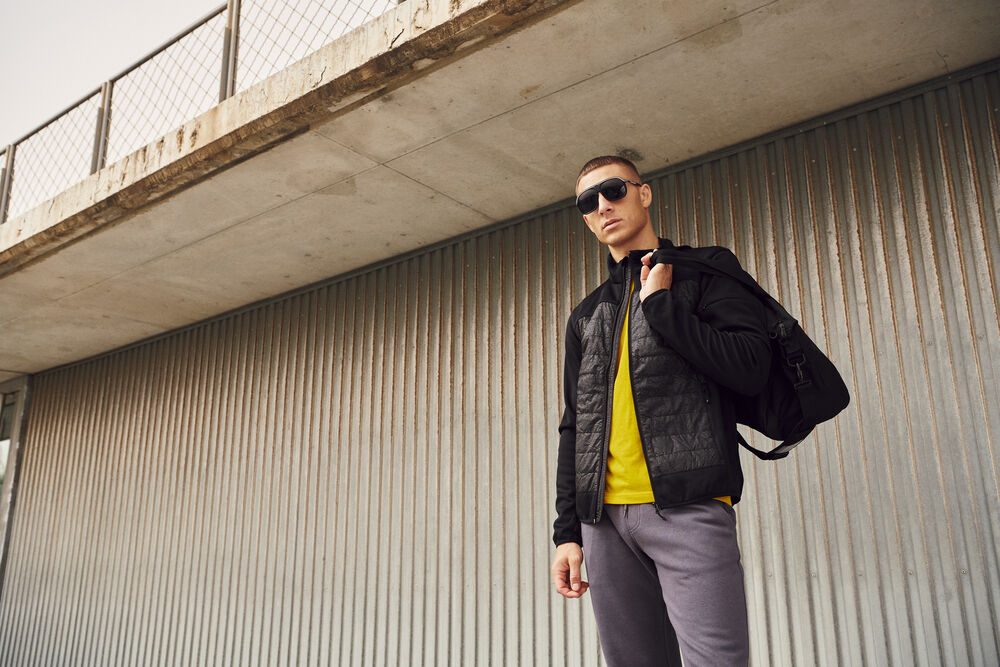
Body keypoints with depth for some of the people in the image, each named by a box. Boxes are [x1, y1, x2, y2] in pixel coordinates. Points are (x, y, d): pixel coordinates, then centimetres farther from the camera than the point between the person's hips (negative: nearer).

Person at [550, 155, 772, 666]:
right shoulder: (586, 316, 23)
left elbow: (751, 368, -5)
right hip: (603, 517, 5)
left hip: (687, 507, -4)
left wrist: (661, 304, -5)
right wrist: (567, 529, 11)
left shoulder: (706, 269, 10)